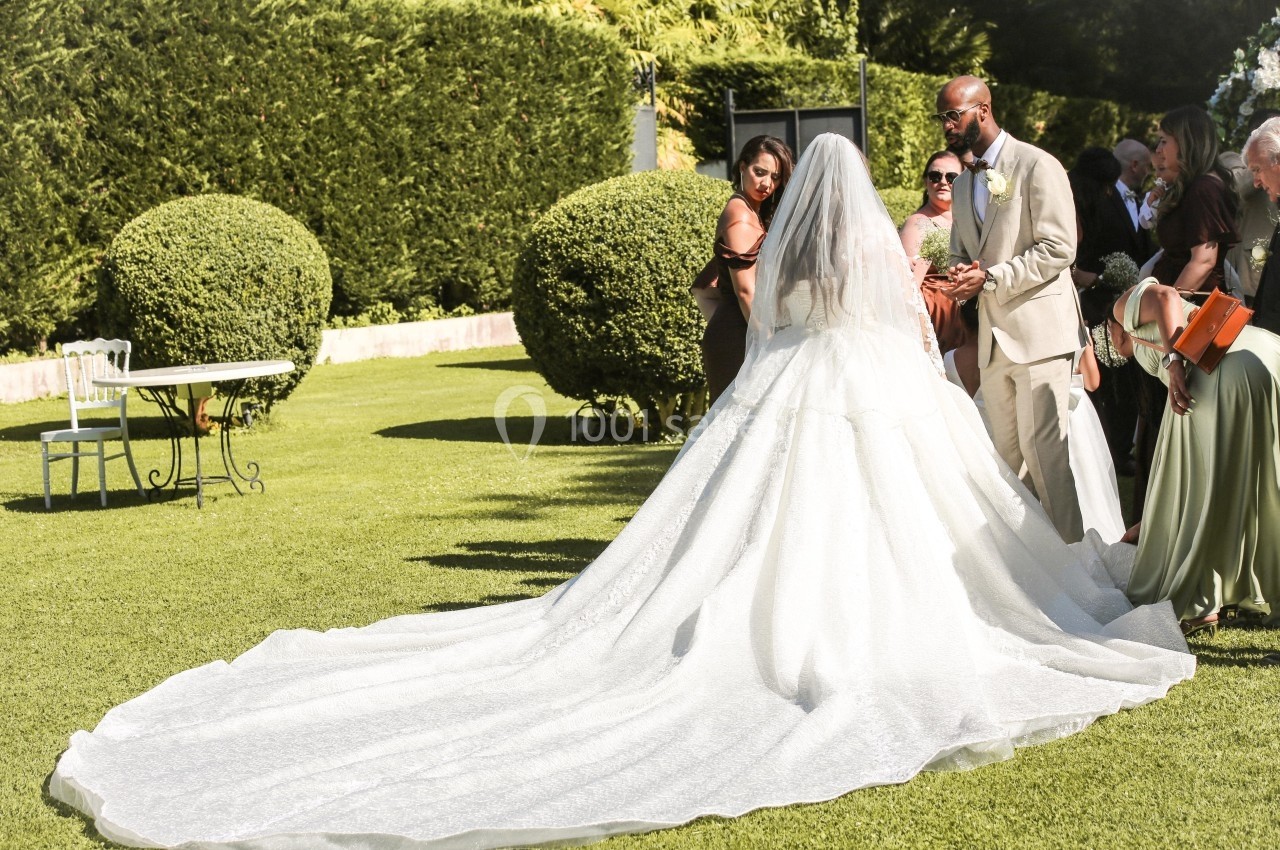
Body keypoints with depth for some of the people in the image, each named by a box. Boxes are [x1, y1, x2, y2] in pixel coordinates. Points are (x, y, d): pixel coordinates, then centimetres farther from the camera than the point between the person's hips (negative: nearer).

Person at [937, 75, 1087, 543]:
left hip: (1039, 328, -7)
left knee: (1042, 448, -10)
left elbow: (1058, 249, -13)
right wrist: (960, 274, 0)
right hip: (992, 335, 8)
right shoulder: (963, 185, 18)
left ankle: (1068, 548, -3)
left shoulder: (1037, 166, -7)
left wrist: (990, 277, -17)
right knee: (1005, 451, 8)